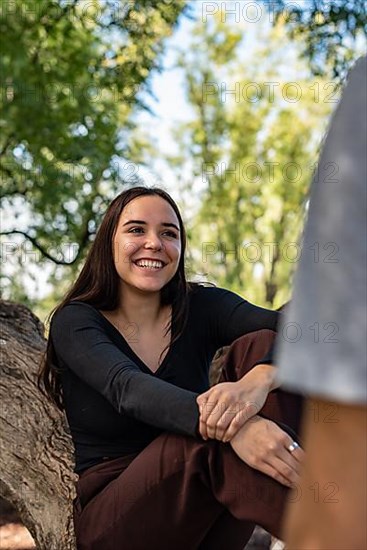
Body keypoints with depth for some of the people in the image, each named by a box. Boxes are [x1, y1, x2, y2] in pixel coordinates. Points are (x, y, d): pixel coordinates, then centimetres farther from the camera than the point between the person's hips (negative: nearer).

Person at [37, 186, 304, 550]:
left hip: (198, 508, 3)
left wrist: (260, 378, -43)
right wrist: (229, 428, -47)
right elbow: (128, 390, -28)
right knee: (215, 435, -36)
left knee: (264, 348, -22)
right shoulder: (75, 322, -6)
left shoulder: (202, 308, 1)